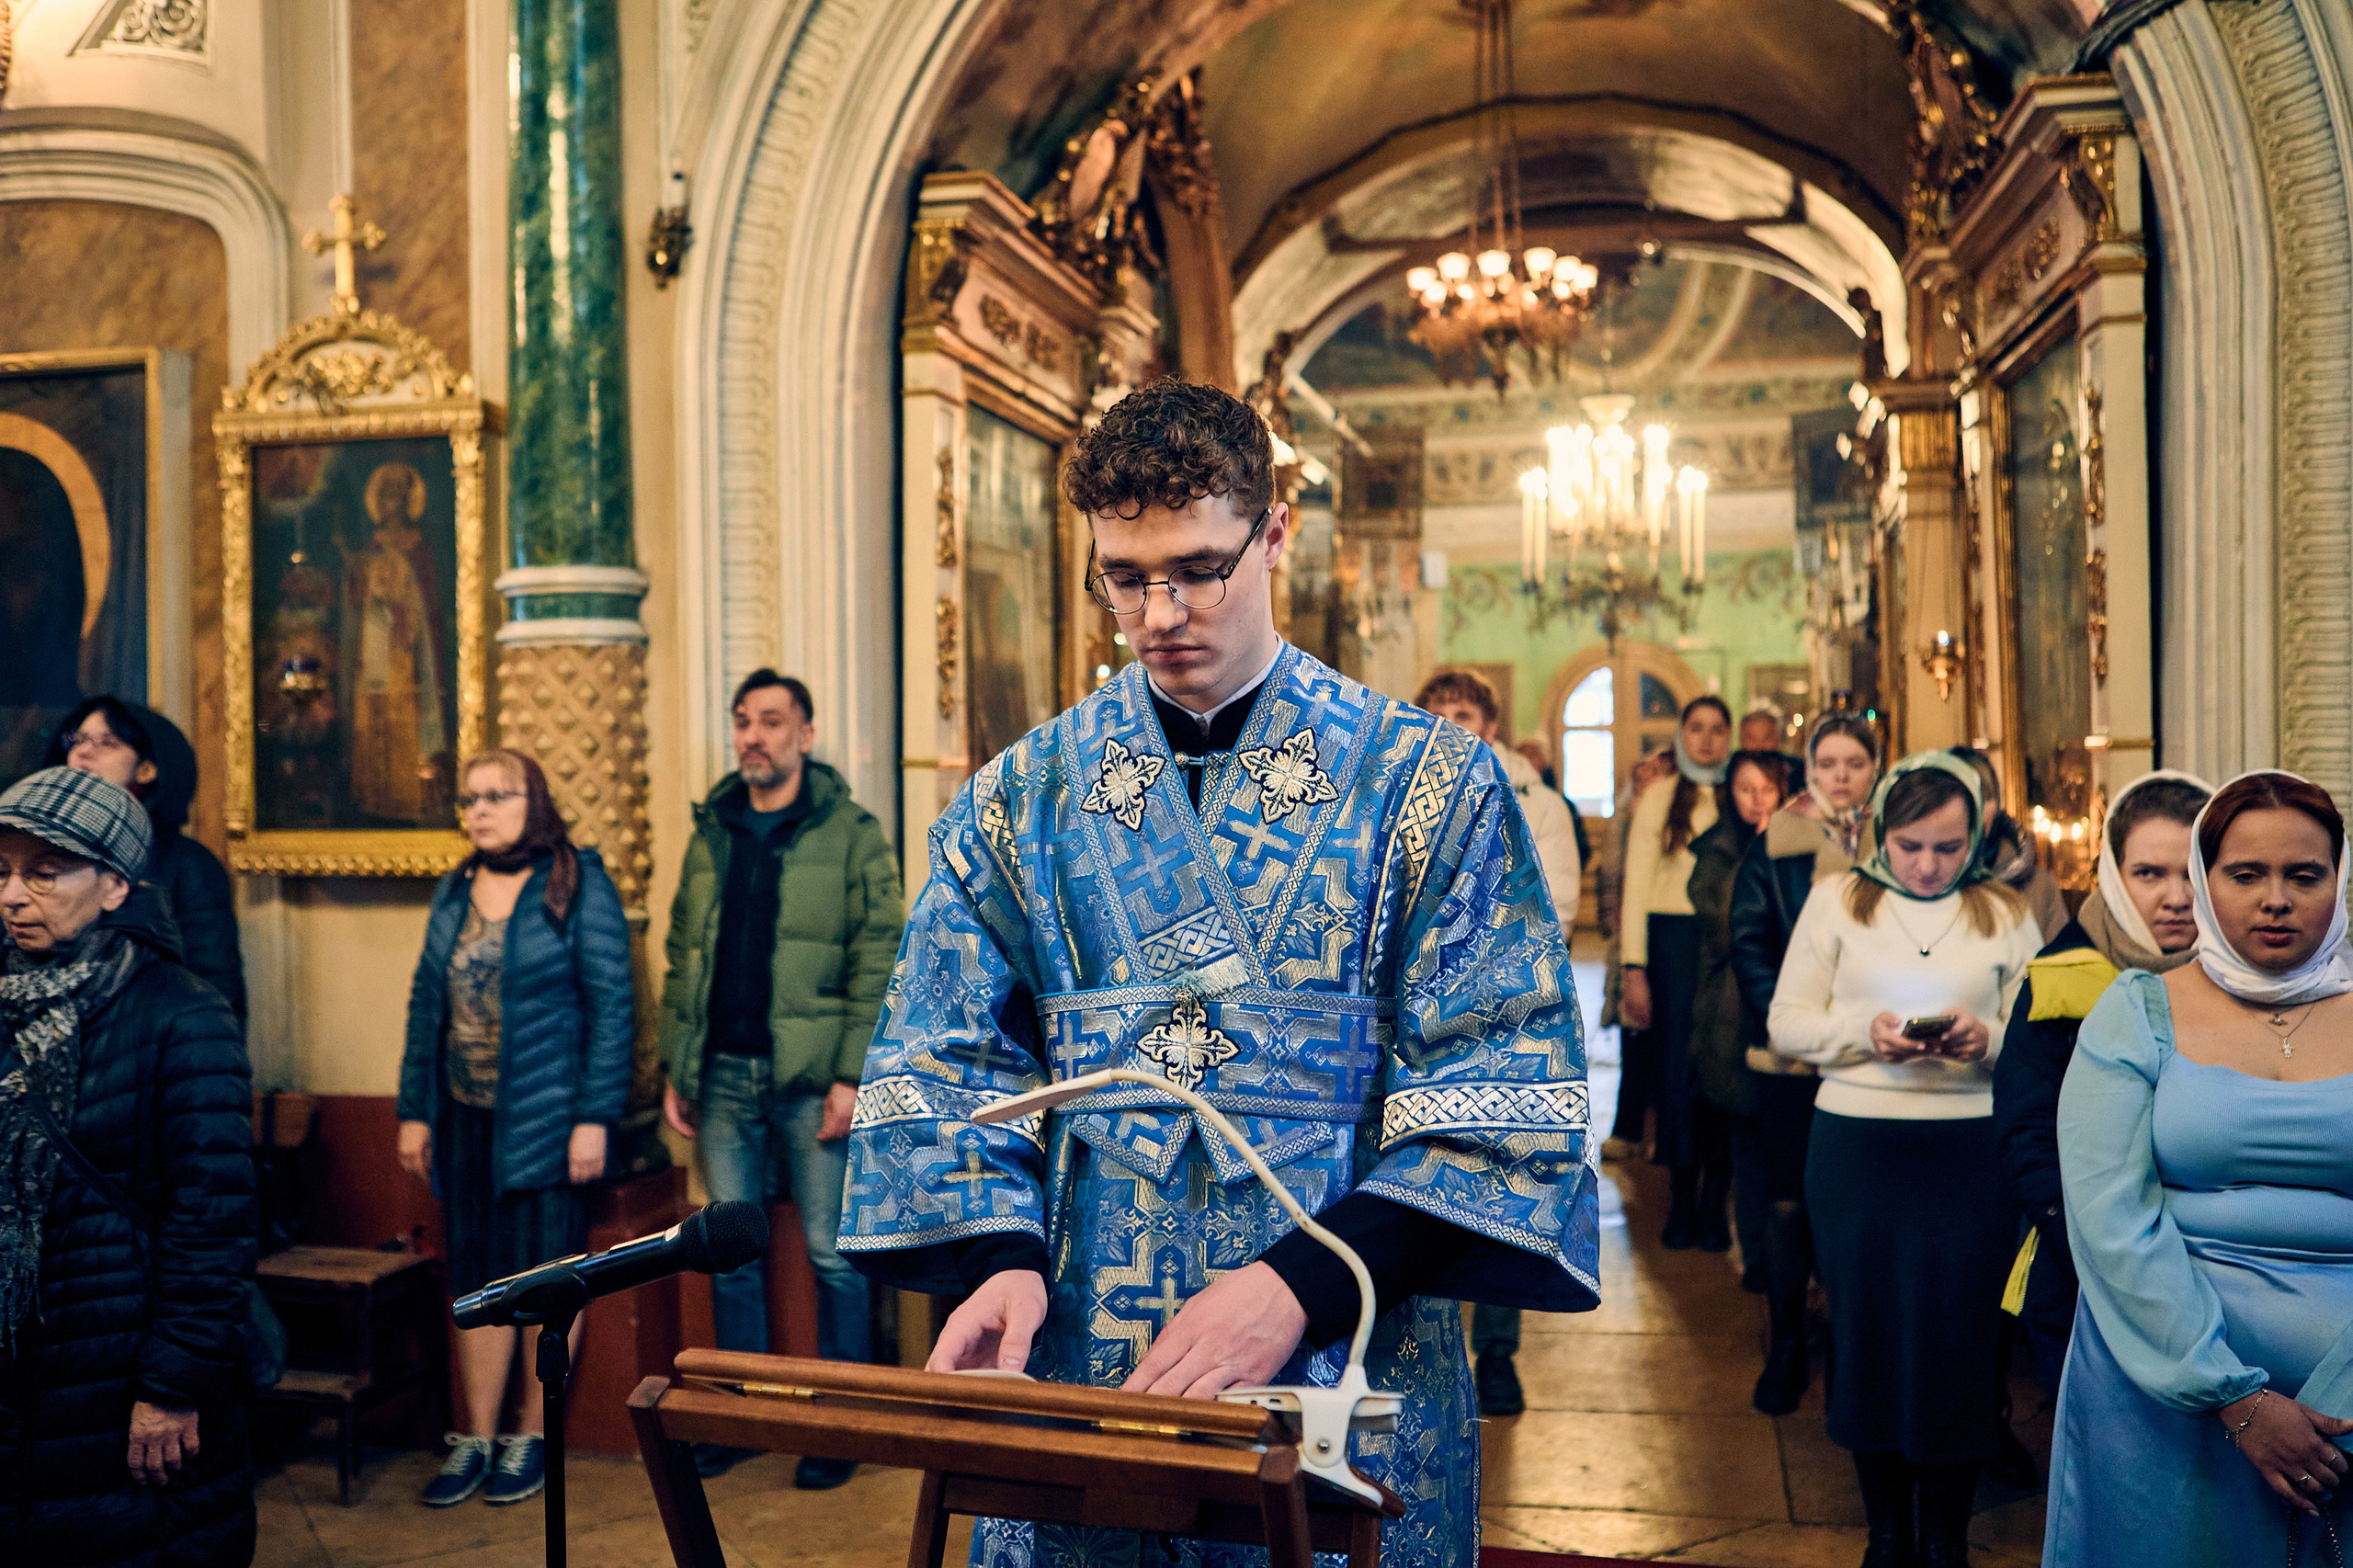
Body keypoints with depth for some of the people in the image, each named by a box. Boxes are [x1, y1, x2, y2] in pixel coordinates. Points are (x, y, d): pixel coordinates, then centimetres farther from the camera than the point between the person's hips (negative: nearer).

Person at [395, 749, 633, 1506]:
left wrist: (594, 1117, -14)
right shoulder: (454, 894, 10)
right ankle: (477, 1438, 20)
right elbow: (426, 1005, 13)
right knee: (475, 1278, 10)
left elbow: (612, 1006, -9)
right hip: (467, 1119, 5)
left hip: (546, 1120, -5)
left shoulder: (579, 886, -6)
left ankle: (534, 1436, 17)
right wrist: (414, 1110, 8)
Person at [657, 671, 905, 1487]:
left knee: (833, 1254, 3)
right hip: (723, 1076, 5)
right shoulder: (710, 833, 13)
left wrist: (852, 1074, -15)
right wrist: (675, 1069, 9)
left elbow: (878, 959, -8)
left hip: (811, 1078, -5)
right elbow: (683, 956, 15)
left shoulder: (851, 832, -3)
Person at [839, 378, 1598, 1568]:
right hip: (1070, 1378, 2)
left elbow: (1503, 1086, -7)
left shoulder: (1428, 786, -3)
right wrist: (999, 1250, -12)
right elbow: (944, 1059, 6)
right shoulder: (1021, 799, 5)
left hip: (1346, 1382, -1)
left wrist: (1303, 1282, -18)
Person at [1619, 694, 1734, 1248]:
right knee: (1677, 1066, 0)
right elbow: (1636, 886, 0)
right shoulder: (1659, 798, 4)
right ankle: (1681, 1199, 10)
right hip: (1672, 939, -1)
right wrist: (1634, 970, -7)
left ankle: (1714, 1202, 10)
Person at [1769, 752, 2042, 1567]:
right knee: (1866, 1331, 8)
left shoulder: (2006, 913, 7)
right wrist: (1863, 1032, -14)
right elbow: (1787, 1022, 2)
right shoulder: (1836, 900, 6)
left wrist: (1986, 1039, -17)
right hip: (1855, 1147, 0)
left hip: (1971, 1154, 0)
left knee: (1960, 1338, 3)